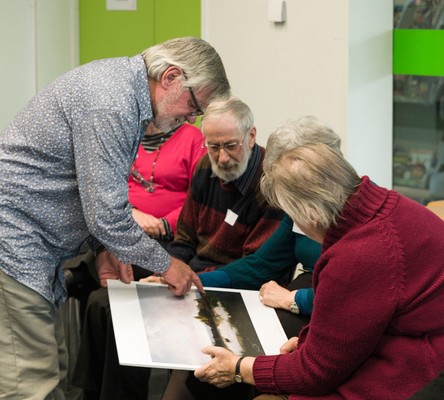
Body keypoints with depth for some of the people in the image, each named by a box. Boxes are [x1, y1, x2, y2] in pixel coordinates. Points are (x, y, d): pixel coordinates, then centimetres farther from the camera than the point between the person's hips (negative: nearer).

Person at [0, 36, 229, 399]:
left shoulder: (124, 84, 11)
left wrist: (103, 247, 11)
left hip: (35, 244, 11)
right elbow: (108, 216, -22)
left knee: (53, 370, 11)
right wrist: (165, 264, -8)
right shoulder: (110, 104, -23)